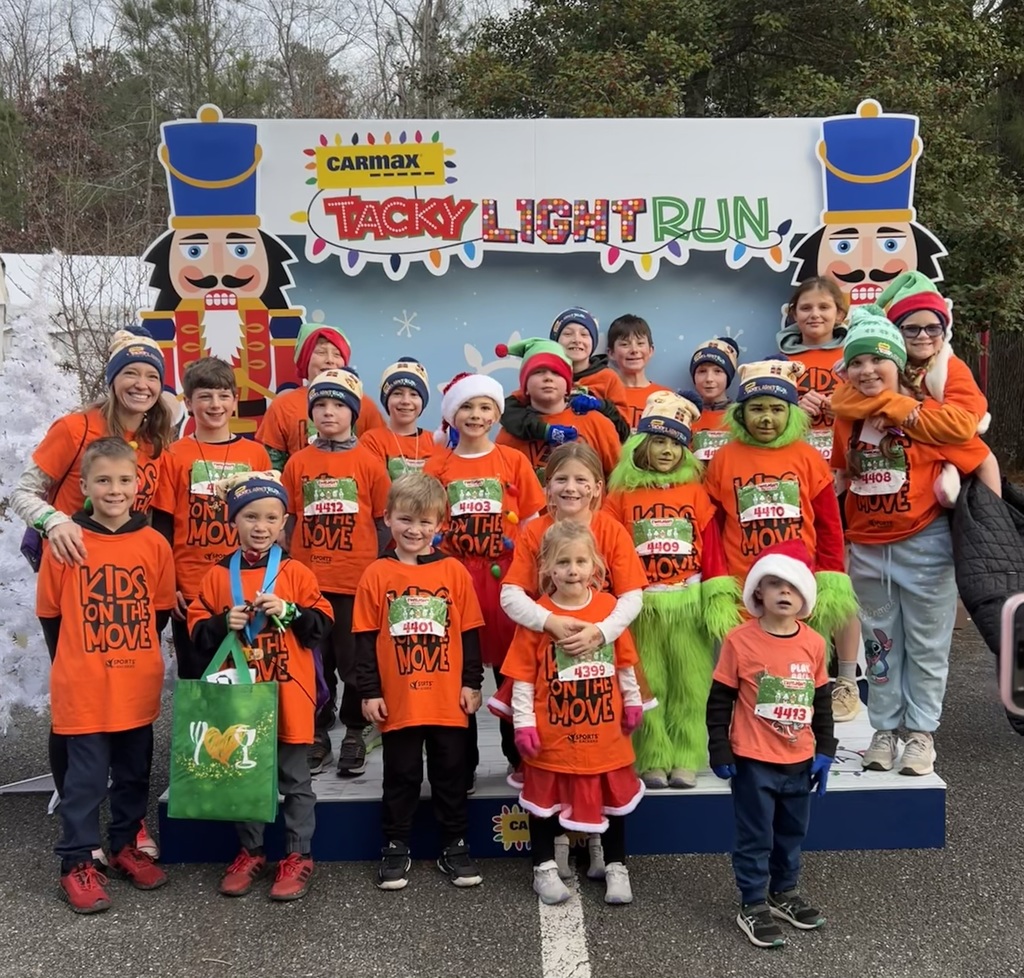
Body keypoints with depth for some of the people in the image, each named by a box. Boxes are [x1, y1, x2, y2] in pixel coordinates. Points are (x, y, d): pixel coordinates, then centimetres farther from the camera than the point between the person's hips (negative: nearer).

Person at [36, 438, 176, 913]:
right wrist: (73, 664, 5)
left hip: (137, 688, 3)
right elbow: (49, 613, 1)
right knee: (86, 778, 3)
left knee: (134, 773, 15)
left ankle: (125, 846, 33)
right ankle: (77, 862, 18)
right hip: (82, 691, -3)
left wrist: (135, 654, 8)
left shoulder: (154, 544, -3)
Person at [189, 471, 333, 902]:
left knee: (294, 779, 8)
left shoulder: (296, 572, -2)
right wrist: (224, 624, -15)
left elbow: (322, 625, -5)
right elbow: (197, 633, 3)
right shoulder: (218, 575, 2)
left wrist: (289, 611, -20)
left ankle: (298, 856, 19)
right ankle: (249, 852, 30)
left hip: (288, 695, -2)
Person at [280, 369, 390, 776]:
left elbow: (382, 521, 4)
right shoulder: (297, 463, 4)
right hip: (309, 579, 2)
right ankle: (317, 735, 23)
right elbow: (288, 519, 9)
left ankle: (355, 734, 21)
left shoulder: (369, 462, 0)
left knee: (355, 661, 6)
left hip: (356, 579, -2)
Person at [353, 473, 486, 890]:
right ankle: (395, 848, 27)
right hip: (398, 701, 0)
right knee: (401, 777, 13)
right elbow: (365, 638, 0)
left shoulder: (454, 571, -2)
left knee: (450, 775, 13)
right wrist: (370, 691, -3)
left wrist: (472, 683, 2)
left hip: (448, 699, 1)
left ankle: (455, 847, 27)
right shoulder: (377, 575, -3)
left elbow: (470, 633, 3)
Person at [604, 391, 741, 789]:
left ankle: (685, 759, 15)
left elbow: (712, 547, 3)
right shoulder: (622, 495, 3)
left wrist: (720, 599, -3)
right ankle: (653, 760, 15)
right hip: (640, 607, -1)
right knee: (647, 687, 5)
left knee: (690, 686, 5)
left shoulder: (695, 492, 5)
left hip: (689, 604, 1)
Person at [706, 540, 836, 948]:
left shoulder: (813, 643, -1)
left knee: (792, 834, 20)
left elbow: (822, 701, 9)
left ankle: (785, 893, 39)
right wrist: (720, 753, -10)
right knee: (755, 837, 6)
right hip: (753, 761, -4)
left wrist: (824, 752, 6)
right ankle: (753, 907, 20)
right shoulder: (740, 640, -14)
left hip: (800, 761, 5)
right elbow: (719, 700, -9)